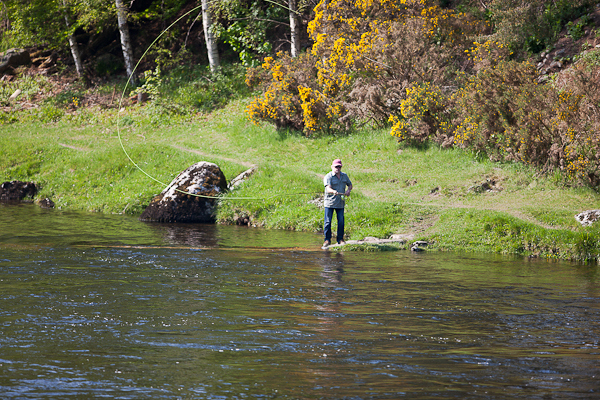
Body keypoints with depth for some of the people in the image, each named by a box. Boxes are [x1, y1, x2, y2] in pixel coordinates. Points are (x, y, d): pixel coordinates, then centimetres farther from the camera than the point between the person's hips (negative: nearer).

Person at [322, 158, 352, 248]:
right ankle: (327, 240, 6)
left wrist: (348, 190, 0)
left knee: (341, 222, 4)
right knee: (328, 222, -2)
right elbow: (328, 188, -22)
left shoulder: (344, 176, 10)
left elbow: (350, 184, 23)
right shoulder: (328, 177, -8)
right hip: (329, 203, -4)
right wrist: (333, 191, -44)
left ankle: (340, 239, 15)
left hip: (340, 203, 4)